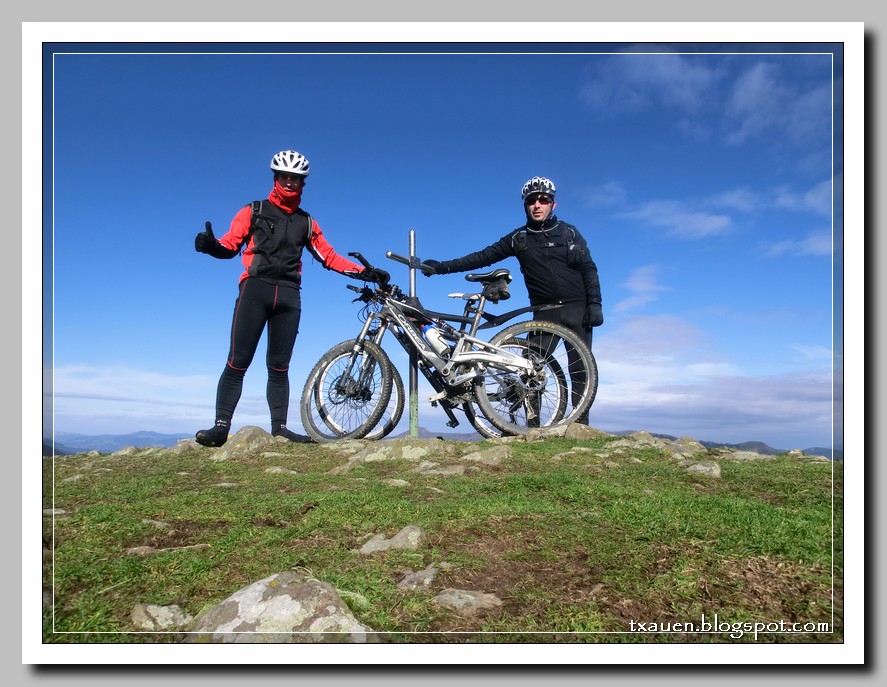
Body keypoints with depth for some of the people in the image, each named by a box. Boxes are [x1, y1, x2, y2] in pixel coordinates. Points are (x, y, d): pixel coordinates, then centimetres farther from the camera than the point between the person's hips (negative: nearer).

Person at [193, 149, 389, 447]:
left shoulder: (307, 223, 21)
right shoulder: (253, 211, 13)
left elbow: (329, 257, 20)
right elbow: (231, 243, 3)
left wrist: (365, 273, 12)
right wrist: (212, 245, -20)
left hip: (289, 296, 3)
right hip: (255, 289, -3)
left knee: (279, 367, 3)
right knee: (237, 362, -9)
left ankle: (279, 428, 4)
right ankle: (221, 426, -10)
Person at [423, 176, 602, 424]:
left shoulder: (569, 232, 7)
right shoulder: (519, 238, 8)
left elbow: (589, 269, 6)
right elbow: (482, 257, 4)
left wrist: (595, 304, -5)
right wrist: (442, 266, -3)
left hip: (577, 309, -1)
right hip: (544, 312, 1)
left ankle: (581, 424, 6)